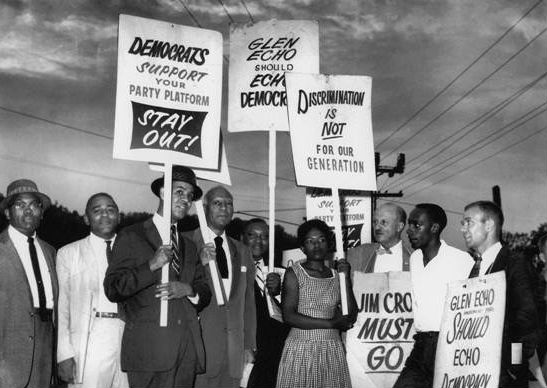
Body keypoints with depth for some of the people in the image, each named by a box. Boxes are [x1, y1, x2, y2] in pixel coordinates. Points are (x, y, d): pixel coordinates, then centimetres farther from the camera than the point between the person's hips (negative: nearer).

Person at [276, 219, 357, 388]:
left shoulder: (335, 275, 10)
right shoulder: (294, 274, -1)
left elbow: (351, 316, 2)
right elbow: (289, 316, -11)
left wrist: (346, 278, -3)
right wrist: (331, 324, -12)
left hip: (332, 350, 3)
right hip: (301, 349, -3)